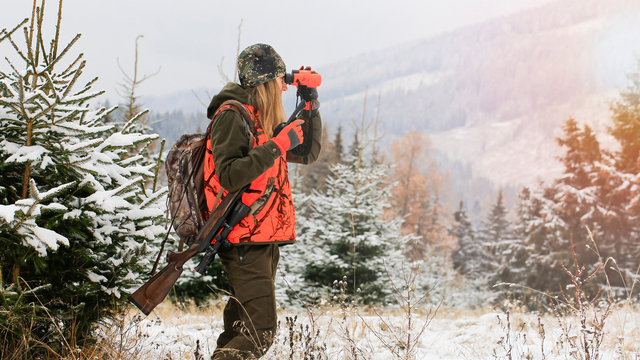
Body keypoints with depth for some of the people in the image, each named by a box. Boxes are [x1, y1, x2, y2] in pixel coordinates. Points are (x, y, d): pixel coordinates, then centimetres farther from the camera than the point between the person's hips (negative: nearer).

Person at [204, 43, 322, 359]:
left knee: (240, 326, 12)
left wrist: (310, 104, 16)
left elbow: (308, 153, 25)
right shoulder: (232, 116, -9)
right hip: (245, 239, -10)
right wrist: (277, 146, -23)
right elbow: (229, 177, -22)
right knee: (260, 329, -17)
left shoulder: (264, 120, 19)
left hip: (266, 239, 10)